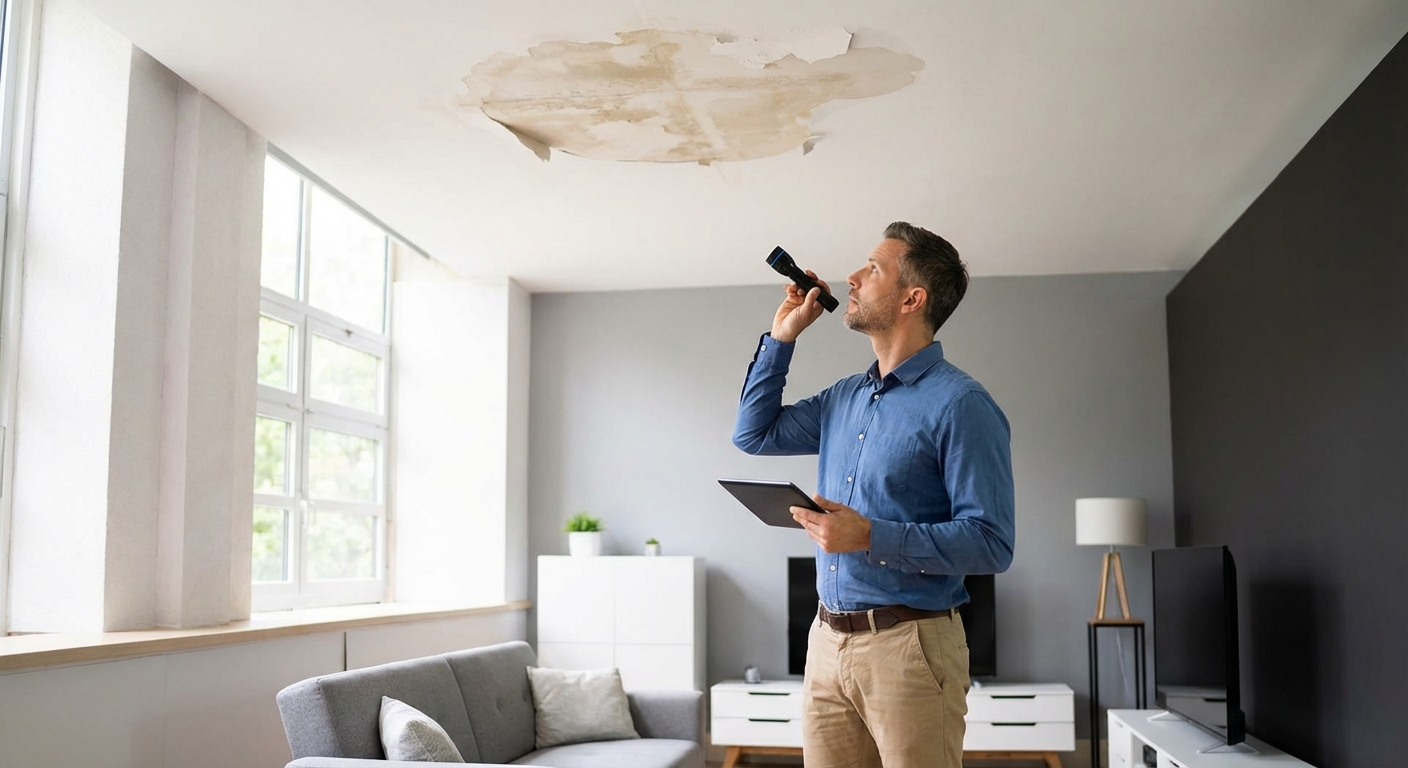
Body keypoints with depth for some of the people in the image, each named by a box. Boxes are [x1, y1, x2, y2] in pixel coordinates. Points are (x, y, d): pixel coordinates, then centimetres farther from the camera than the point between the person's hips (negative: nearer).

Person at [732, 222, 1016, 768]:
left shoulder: (960, 404, -11)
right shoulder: (844, 397, 13)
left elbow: (992, 544, -16)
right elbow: (754, 433, 24)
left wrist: (870, 537, -23)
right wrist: (781, 338, 15)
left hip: (910, 646, -7)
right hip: (826, 642, 7)